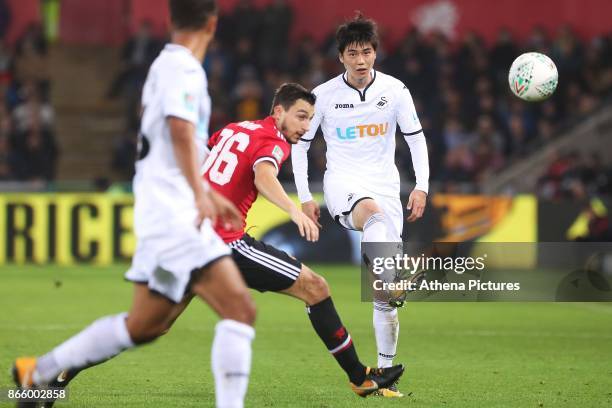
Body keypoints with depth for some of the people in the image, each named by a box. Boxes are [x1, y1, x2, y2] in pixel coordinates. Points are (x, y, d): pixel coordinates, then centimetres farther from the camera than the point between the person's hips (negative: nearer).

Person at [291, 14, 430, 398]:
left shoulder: (395, 90, 0)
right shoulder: (324, 94, -1)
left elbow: (416, 138, 6)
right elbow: (300, 144, 7)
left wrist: (422, 186, -5)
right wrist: (305, 198, 2)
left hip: (385, 184, 2)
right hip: (342, 181, -2)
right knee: (375, 215, -41)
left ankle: (385, 371, 5)